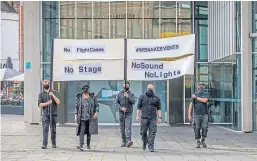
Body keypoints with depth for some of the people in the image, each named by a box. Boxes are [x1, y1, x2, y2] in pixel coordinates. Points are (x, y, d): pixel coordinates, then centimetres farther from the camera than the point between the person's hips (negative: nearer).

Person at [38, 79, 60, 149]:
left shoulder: (53, 92, 8)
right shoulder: (41, 94, 9)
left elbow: (58, 102, -3)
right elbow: (40, 104, 0)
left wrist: (53, 95, -15)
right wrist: (47, 103, -15)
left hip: (53, 114, 1)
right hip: (45, 114, 0)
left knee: (53, 129, 5)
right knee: (45, 129, -10)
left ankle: (53, 143, 18)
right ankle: (44, 144, -12)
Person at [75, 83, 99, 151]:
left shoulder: (92, 97, 6)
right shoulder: (79, 97, 7)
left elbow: (97, 105, 8)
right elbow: (76, 107, 10)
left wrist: (96, 112, -8)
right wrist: (76, 115, 4)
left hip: (90, 117, 1)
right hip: (82, 117, -1)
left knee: (89, 131, 7)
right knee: (81, 131, -12)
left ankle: (88, 145, 22)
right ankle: (81, 145, -20)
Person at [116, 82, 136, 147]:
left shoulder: (131, 94, 5)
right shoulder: (120, 94, 10)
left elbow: (133, 101, -10)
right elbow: (117, 102, 5)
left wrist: (128, 97, -24)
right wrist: (121, 108, -12)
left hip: (128, 113, -3)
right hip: (121, 113, 3)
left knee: (128, 127, -16)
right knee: (122, 128, 6)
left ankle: (129, 141, -27)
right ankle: (124, 142, 14)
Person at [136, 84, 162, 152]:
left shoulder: (156, 98, 9)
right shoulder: (142, 97, 7)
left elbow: (159, 108, 9)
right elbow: (138, 107, 6)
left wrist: (159, 117, 0)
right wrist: (137, 116, -3)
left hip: (153, 118, 0)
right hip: (144, 118, 0)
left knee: (152, 133, -7)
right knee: (143, 132, 4)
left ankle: (151, 147, -4)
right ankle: (144, 143, 31)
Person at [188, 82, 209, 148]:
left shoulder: (206, 94, 6)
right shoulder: (194, 94, 6)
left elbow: (204, 100, -15)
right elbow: (191, 105, 2)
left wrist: (196, 97, -6)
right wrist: (189, 115, -6)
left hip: (204, 114, 0)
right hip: (197, 114, 0)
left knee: (204, 128, -5)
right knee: (197, 129, -1)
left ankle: (203, 140, 14)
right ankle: (198, 142, 11)